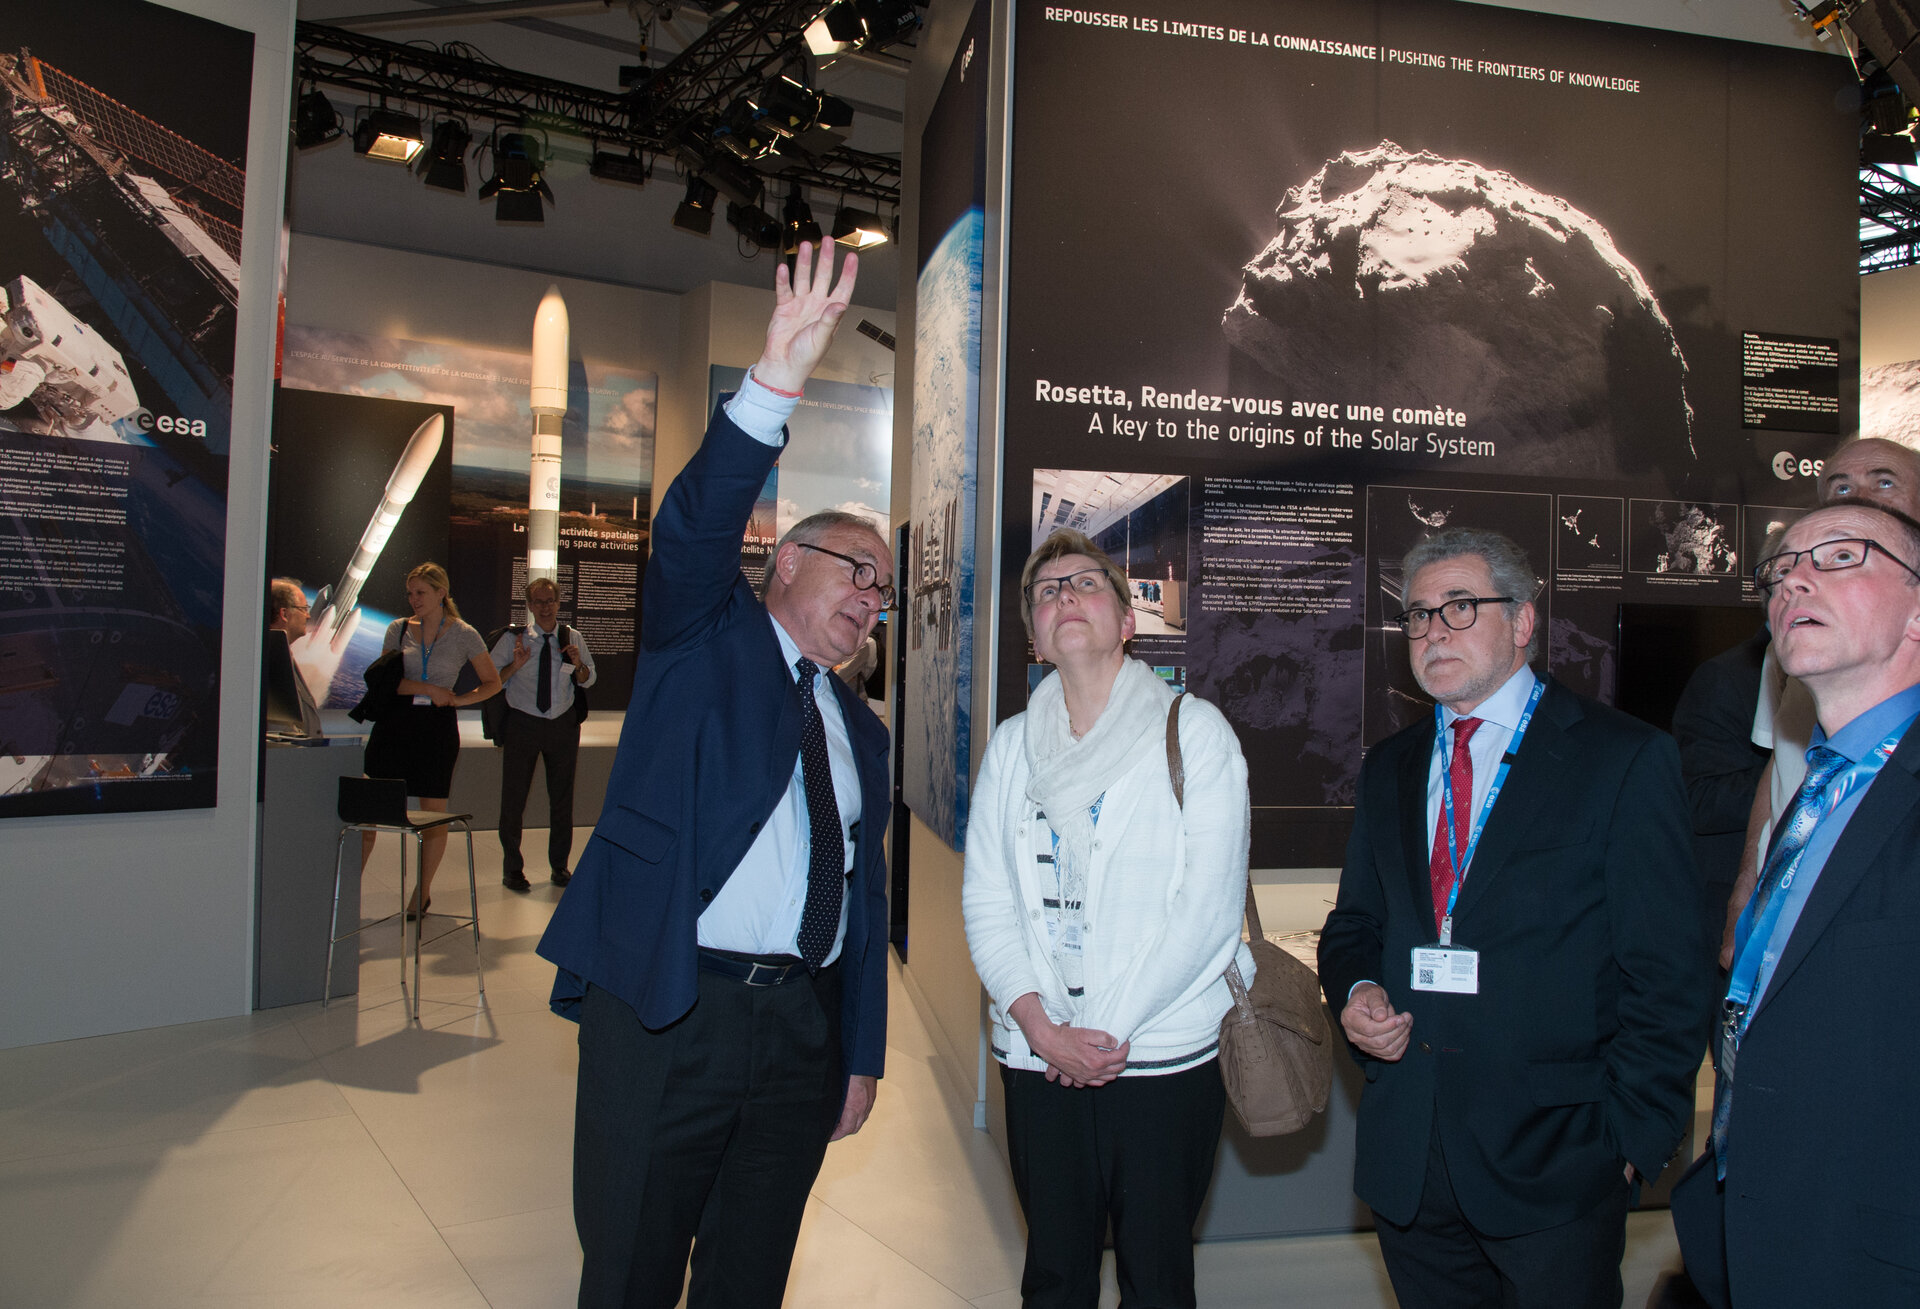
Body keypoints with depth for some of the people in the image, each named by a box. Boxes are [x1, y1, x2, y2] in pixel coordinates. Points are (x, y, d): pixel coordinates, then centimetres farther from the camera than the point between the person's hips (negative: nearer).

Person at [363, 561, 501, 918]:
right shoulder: (398, 629, 8)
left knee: (434, 814, 3)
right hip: (394, 724, 1)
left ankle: (422, 893, 20)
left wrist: (459, 699, -5)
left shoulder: (464, 635, 2)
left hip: (437, 726, -1)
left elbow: (492, 683, 9)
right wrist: (427, 689, -11)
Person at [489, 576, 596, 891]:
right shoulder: (514, 638, -4)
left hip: (563, 724, 2)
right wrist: (516, 664, -21)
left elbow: (588, 680, 11)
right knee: (514, 798, 1)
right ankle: (512, 870, 15)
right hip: (522, 724, -2)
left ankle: (559, 867, 23)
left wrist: (578, 664, -10)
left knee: (562, 798, 9)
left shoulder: (573, 638, 3)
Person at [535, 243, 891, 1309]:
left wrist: (863, 1057, 13)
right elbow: (694, 527, -17)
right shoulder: (703, 636, 4)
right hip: (664, 1015, -4)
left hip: (802, 1025, 5)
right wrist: (776, 381, -31)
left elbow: (864, 895, 16)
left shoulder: (860, 729, 16)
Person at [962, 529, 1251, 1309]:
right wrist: (1040, 1025, -9)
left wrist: (1110, 1030, -12)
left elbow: (1210, 902, -9)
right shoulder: (1012, 746, 8)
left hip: (1164, 1057, -3)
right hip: (1038, 1059, 3)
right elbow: (985, 900, 3)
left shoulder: (1193, 730, -3)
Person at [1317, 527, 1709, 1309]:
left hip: (1553, 1163, -4)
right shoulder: (1388, 769, 11)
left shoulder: (1626, 760, -4)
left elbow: (1668, 972, -7)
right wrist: (1355, 993, -3)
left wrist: (1632, 1135, -10)